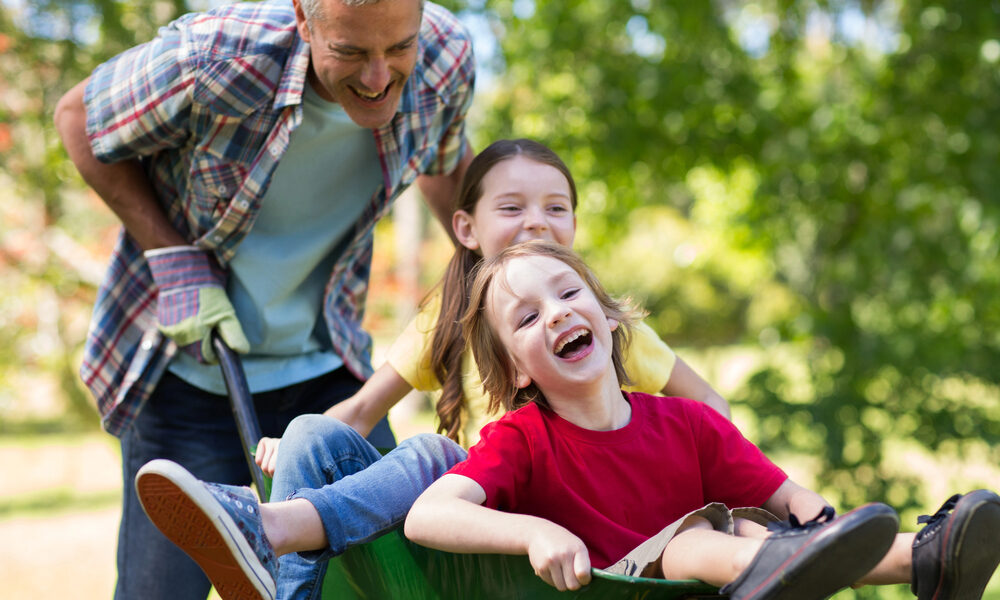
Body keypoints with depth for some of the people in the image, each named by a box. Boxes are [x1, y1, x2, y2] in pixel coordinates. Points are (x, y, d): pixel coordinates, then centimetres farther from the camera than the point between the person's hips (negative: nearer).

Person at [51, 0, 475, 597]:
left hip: (325, 368, 4)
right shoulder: (213, 58, -27)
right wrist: (177, 264, -16)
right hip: (189, 374, -3)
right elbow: (79, 118, -8)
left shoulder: (446, 54, -15)